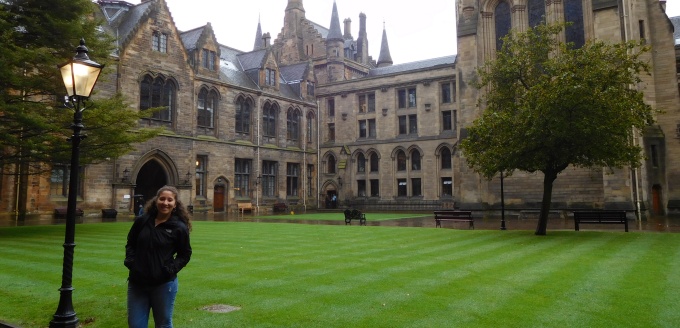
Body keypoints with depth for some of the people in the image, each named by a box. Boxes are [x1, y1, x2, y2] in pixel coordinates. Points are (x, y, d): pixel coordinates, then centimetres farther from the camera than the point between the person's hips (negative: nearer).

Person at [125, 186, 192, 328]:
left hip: (164, 284, -3)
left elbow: (185, 254, 2)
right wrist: (130, 261, -3)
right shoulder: (141, 221, 0)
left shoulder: (179, 227, -8)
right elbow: (130, 244, 14)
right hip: (137, 283, 3)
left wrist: (171, 269, -12)